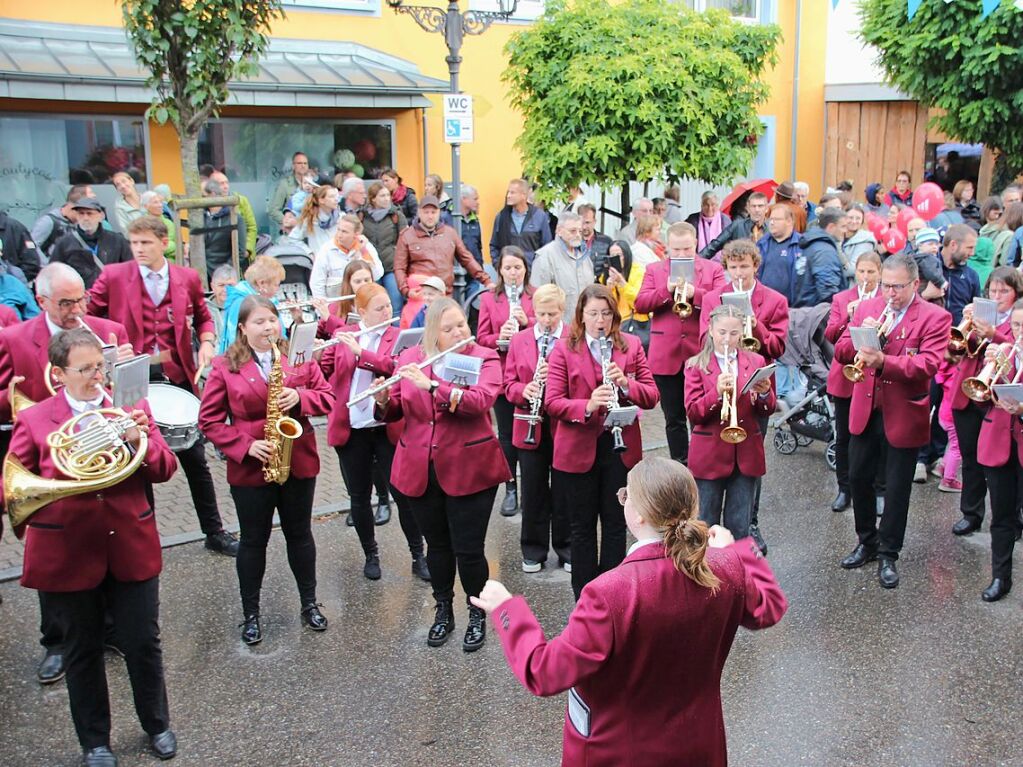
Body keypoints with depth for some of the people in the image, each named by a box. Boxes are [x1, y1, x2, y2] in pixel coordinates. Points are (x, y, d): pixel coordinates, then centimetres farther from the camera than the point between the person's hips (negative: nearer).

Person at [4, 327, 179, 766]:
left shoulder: (133, 408, 5)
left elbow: (165, 469, 1)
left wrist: (140, 442, -18)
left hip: (131, 549, 1)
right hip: (67, 556, -1)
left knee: (143, 644, 10)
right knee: (82, 652, 14)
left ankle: (157, 725, 33)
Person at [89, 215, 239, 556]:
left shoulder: (188, 277, 4)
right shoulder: (113, 276, -1)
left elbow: (203, 316, 17)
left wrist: (207, 342, -3)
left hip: (178, 375, 1)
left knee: (195, 458, 9)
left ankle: (214, 532, 21)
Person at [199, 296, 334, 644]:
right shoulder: (225, 367, -5)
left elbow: (326, 396, 1)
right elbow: (209, 419, -6)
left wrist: (299, 397, -19)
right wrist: (245, 445, -17)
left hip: (298, 463, 2)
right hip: (250, 469, -2)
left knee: (300, 534, 15)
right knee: (253, 540, 10)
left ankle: (309, 604, 30)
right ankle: (251, 614, 24)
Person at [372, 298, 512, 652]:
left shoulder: (484, 358, -4)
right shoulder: (410, 358, 6)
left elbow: (481, 400, -22)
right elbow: (395, 411, 7)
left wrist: (432, 385, -29)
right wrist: (383, 400, -16)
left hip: (468, 469, -3)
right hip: (420, 471, 3)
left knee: (468, 548, 1)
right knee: (437, 545, 14)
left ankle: (477, 615, 24)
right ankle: (443, 612, 34)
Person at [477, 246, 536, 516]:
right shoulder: (489, 299, 6)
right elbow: (481, 337, 3)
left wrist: (527, 321, -16)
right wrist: (499, 338, -17)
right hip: (502, 375, 1)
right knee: (507, 435, 8)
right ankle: (510, 489, 19)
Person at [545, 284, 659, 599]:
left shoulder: (631, 345, 3)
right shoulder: (563, 349, -4)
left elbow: (652, 395, 0)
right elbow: (552, 402, -10)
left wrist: (626, 384, -20)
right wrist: (587, 405, -27)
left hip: (621, 448, 2)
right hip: (578, 450, -2)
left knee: (616, 525, 12)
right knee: (582, 526, 11)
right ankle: (584, 595, 25)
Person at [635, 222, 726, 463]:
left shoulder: (713, 269, 7)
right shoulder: (654, 270, 10)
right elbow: (640, 304, -2)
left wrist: (695, 294, -20)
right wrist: (666, 290, -16)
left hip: (701, 354, -1)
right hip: (666, 356, 1)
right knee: (674, 420, 9)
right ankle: (680, 464, 19)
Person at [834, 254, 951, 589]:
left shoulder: (935, 317, -8)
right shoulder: (867, 307, 5)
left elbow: (928, 364, -21)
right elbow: (841, 351, 2)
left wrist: (883, 361, -34)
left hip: (903, 415, -4)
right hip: (865, 411, 4)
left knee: (897, 489, 5)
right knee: (858, 479, 14)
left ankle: (888, 554, 20)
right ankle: (867, 542, 33)